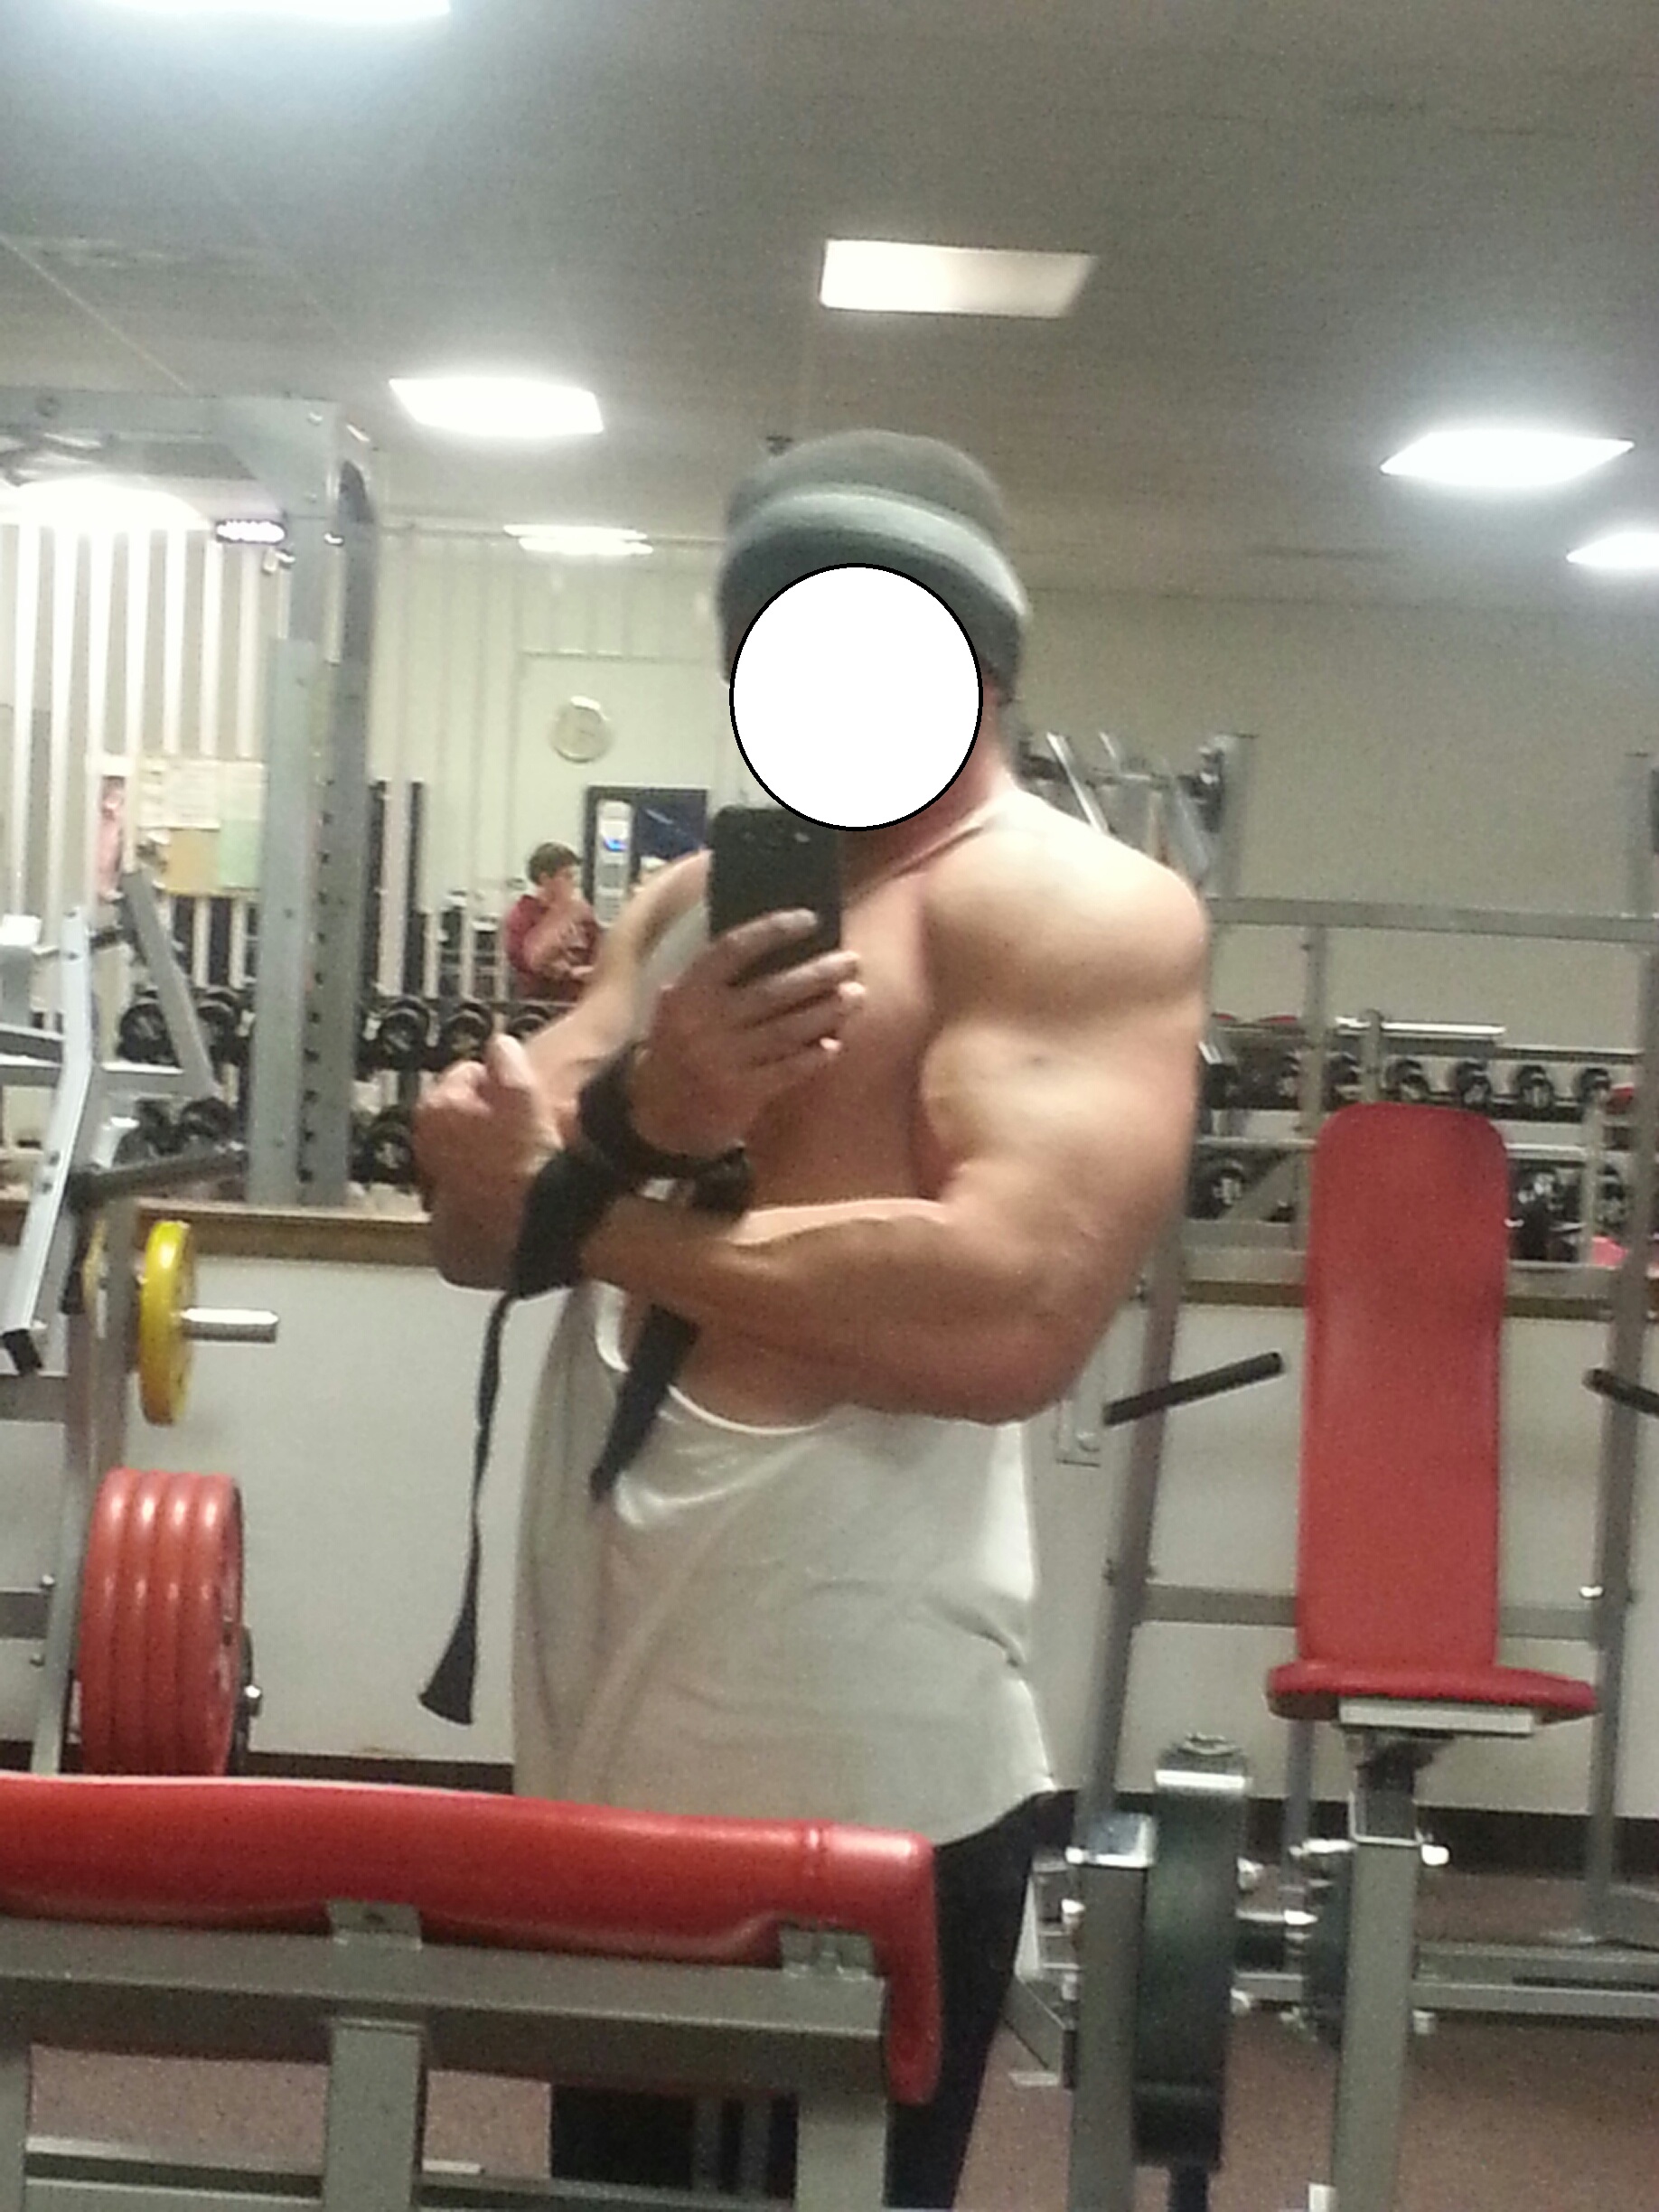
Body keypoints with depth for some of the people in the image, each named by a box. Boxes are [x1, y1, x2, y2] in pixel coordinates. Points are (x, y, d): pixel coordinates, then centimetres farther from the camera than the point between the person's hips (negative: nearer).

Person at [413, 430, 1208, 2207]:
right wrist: (629, 1113, -17)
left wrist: (598, 1218, -14)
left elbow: (1012, 1311, -25)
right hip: (612, 1739, 8)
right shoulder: (697, 903, 15)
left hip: (855, 1780, -8)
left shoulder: (1076, 910, -10)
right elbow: (475, 1199, 6)